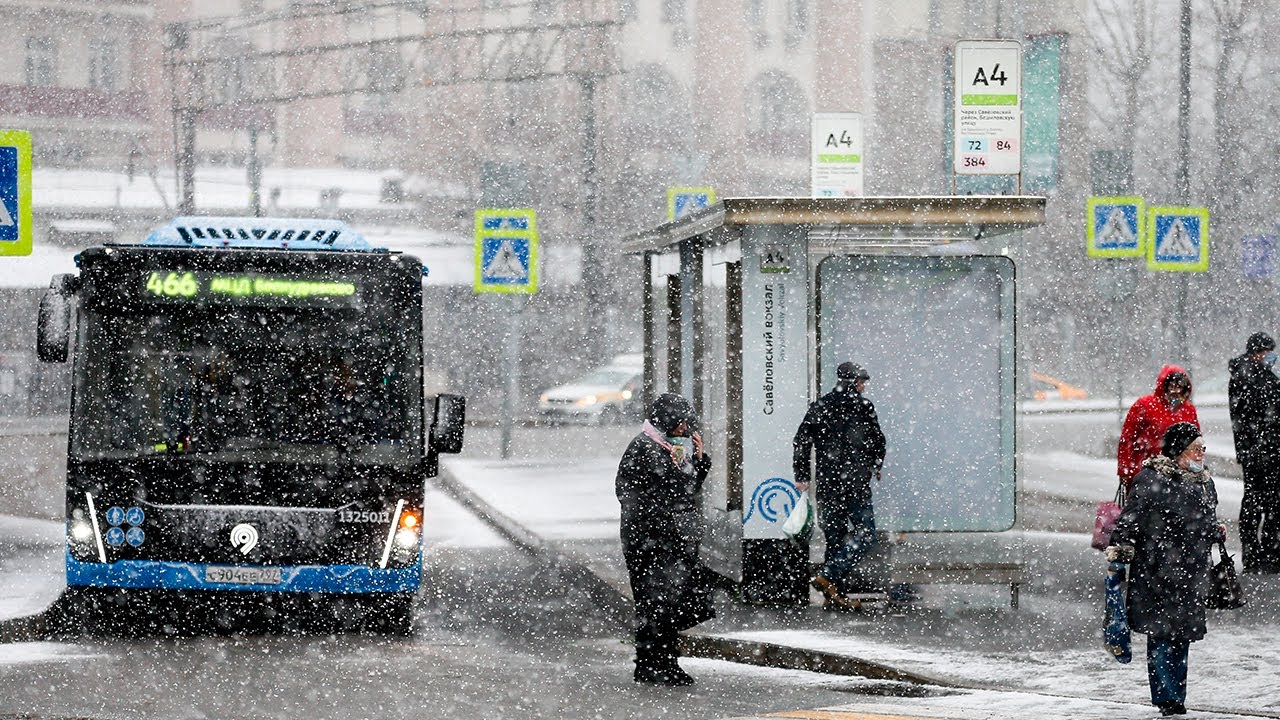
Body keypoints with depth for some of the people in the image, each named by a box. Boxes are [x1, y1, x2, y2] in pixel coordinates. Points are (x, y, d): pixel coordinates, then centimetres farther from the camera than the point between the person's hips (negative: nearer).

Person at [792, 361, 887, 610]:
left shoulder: (819, 407, 10)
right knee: (865, 534, -2)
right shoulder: (862, 406, -2)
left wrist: (801, 476, 10)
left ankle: (835, 596, 9)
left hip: (826, 484, 5)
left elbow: (801, 441, 5)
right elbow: (878, 440, 3)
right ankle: (829, 577, -18)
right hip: (855, 481, -5)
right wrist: (876, 466, 22)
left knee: (834, 537, 11)